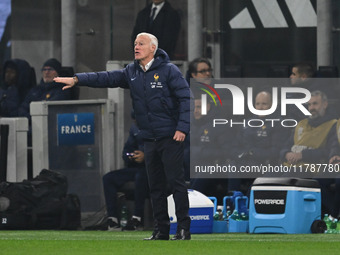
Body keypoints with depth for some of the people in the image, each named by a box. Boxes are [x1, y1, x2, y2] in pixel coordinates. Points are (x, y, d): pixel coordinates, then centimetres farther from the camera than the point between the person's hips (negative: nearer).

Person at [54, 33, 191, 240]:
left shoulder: (169, 70, -7)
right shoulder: (132, 72, 11)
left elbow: (186, 98, -10)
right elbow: (107, 78, 7)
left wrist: (183, 128, -17)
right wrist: (77, 79, -4)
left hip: (171, 137, -7)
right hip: (149, 138, 7)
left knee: (176, 181, -7)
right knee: (155, 185, 9)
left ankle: (184, 229, -4)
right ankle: (161, 230, 14)